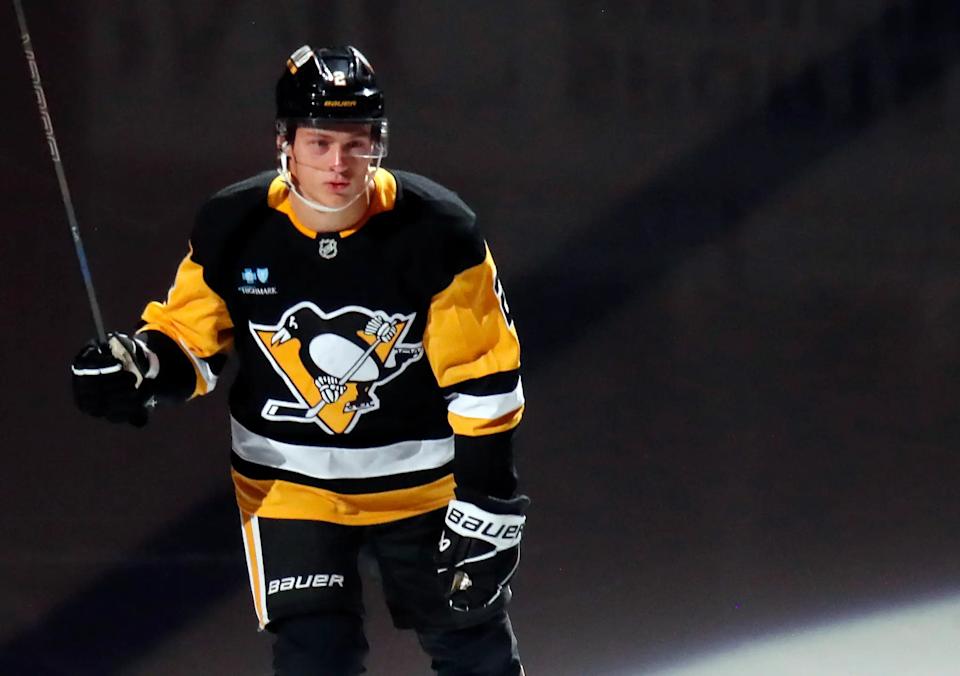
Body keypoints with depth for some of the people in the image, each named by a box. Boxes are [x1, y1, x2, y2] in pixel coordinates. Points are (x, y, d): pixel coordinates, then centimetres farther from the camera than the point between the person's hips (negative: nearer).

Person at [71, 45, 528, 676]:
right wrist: (140, 364, -23)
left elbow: (483, 378, -15)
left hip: (421, 478, 0)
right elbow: (192, 340, 0)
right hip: (288, 480, 1)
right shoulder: (232, 230, -14)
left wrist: (486, 507, -15)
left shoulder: (438, 231, -19)